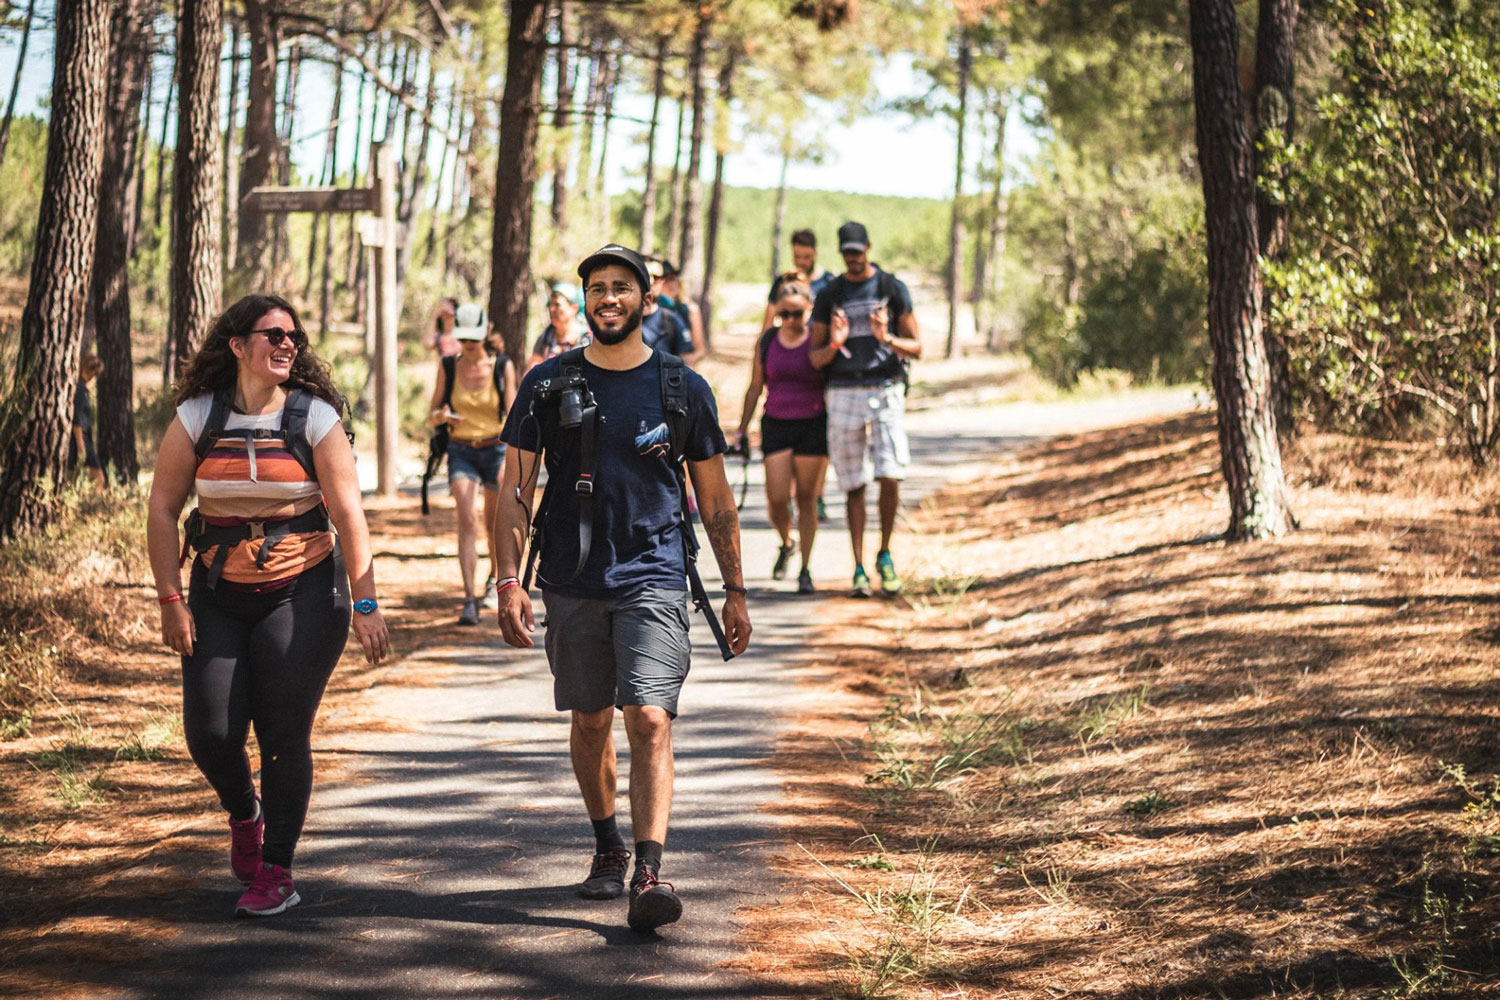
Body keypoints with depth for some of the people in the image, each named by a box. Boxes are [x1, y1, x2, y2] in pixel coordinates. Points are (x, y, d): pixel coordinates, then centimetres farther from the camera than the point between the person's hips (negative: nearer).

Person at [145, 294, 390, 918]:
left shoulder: (314, 418, -4)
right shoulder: (197, 417, 0)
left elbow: (349, 514, -6)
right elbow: (162, 509, 2)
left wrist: (365, 604, -12)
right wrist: (171, 599, -5)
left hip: (302, 592, -2)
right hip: (219, 596, 2)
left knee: (284, 734, -3)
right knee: (209, 732, -3)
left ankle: (276, 873, 9)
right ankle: (244, 816, 30)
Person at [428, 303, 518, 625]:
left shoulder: (502, 366, -6)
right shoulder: (448, 367, -2)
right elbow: (431, 416, 2)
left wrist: (510, 462, -16)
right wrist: (442, 416, -23)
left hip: (496, 449, 0)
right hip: (461, 451, 0)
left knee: (493, 525, 12)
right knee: (467, 522, -15)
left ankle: (494, 577, 41)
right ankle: (470, 601, -19)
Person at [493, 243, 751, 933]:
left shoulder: (683, 388, 3)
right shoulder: (547, 385, 4)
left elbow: (716, 500, 10)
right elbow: (516, 489, 5)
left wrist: (735, 592, 9)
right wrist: (509, 580, -5)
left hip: (653, 582, -2)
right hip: (572, 584, 2)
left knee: (650, 722, -14)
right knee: (590, 722, 11)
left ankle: (648, 875, -19)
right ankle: (607, 846, 31)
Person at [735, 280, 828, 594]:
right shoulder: (766, 341, 5)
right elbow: (755, 388, 11)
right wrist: (742, 428, 10)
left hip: (813, 426, -2)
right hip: (776, 424, 2)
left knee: (807, 499, -1)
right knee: (777, 499, -6)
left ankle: (805, 569, 10)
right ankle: (786, 544, 25)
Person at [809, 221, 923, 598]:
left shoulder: (893, 289, 3)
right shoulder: (828, 295, 6)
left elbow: (916, 348, 2)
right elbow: (815, 359, 5)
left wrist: (887, 338, -19)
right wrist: (834, 344, -18)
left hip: (886, 392, -1)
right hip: (843, 394, 1)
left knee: (890, 477, -13)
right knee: (853, 486, 3)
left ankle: (884, 555, 8)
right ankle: (859, 570, 8)